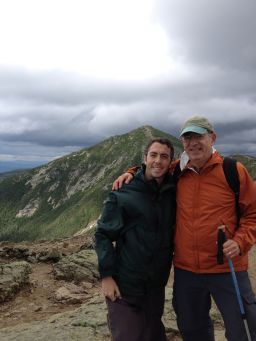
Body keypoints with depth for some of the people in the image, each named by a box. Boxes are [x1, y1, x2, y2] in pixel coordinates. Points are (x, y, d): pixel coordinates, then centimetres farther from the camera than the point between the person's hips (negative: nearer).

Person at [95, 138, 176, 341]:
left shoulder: (173, 194, 1)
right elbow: (103, 235, -9)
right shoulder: (123, 196, -11)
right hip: (124, 288, -5)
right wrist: (106, 276, -13)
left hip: (157, 288, 5)